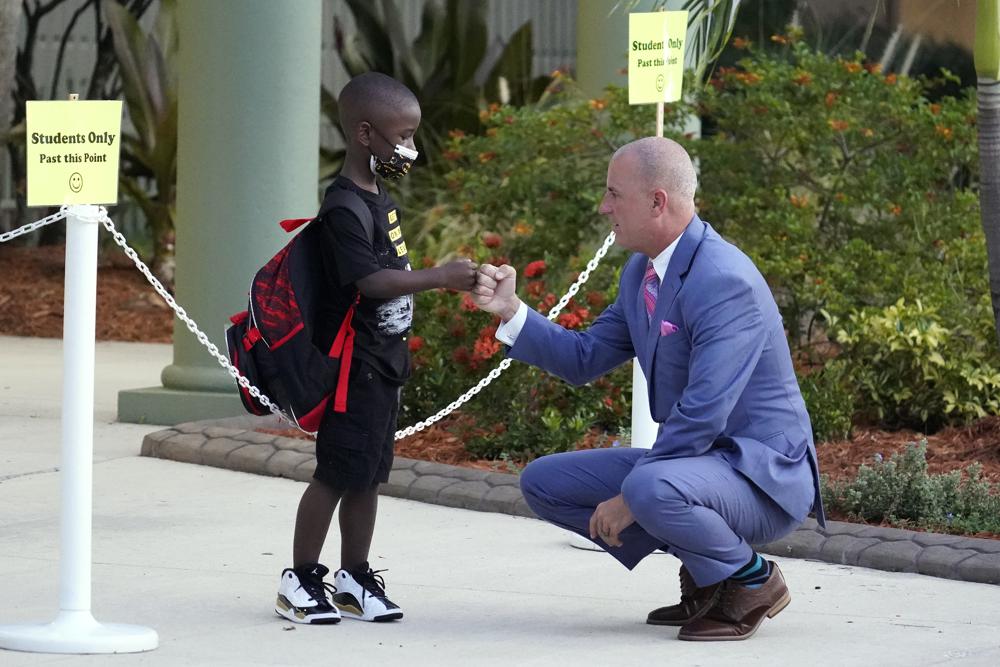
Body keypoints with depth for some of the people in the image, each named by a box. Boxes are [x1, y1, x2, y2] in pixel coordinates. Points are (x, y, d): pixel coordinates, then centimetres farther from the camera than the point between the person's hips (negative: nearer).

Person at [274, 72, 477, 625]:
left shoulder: (379, 197, 13)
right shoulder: (344, 207, -19)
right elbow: (369, 280, -27)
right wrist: (439, 278, -31)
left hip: (383, 357, 9)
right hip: (352, 364, -9)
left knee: (369, 474, 13)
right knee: (337, 472, -5)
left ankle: (354, 580, 21)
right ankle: (300, 581, 4)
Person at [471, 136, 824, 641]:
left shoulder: (723, 282, -24)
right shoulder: (641, 273, 7)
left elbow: (701, 415, -28)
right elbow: (582, 359, 13)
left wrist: (629, 496, -22)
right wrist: (511, 311, 0)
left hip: (762, 477, -10)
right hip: (693, 461, 10)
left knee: (651, 488, -39)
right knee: (543, 483, 7)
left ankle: (752, 580, -10)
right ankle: (702, 570, 10)